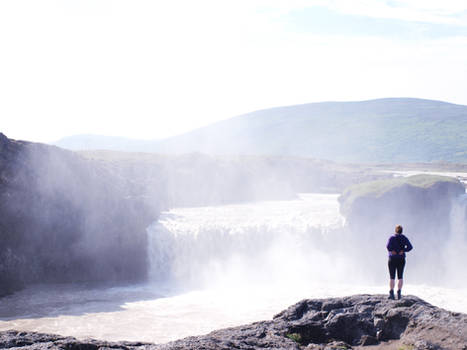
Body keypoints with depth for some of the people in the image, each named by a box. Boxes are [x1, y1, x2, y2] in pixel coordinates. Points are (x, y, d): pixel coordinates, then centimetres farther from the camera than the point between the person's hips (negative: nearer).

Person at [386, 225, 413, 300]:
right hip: (401, 260, 2)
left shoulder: (392, 238, -6)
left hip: (392, 260, -2)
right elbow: (410, 247, -11)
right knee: (400, 277, 8)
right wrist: (403, 251, -7)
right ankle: (399, 293, 1)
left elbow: (388, 246, -22)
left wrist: (392, 251, -9)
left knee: (392, 277, 1)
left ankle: (391, 293, -6)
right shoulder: (404, 238, 1)